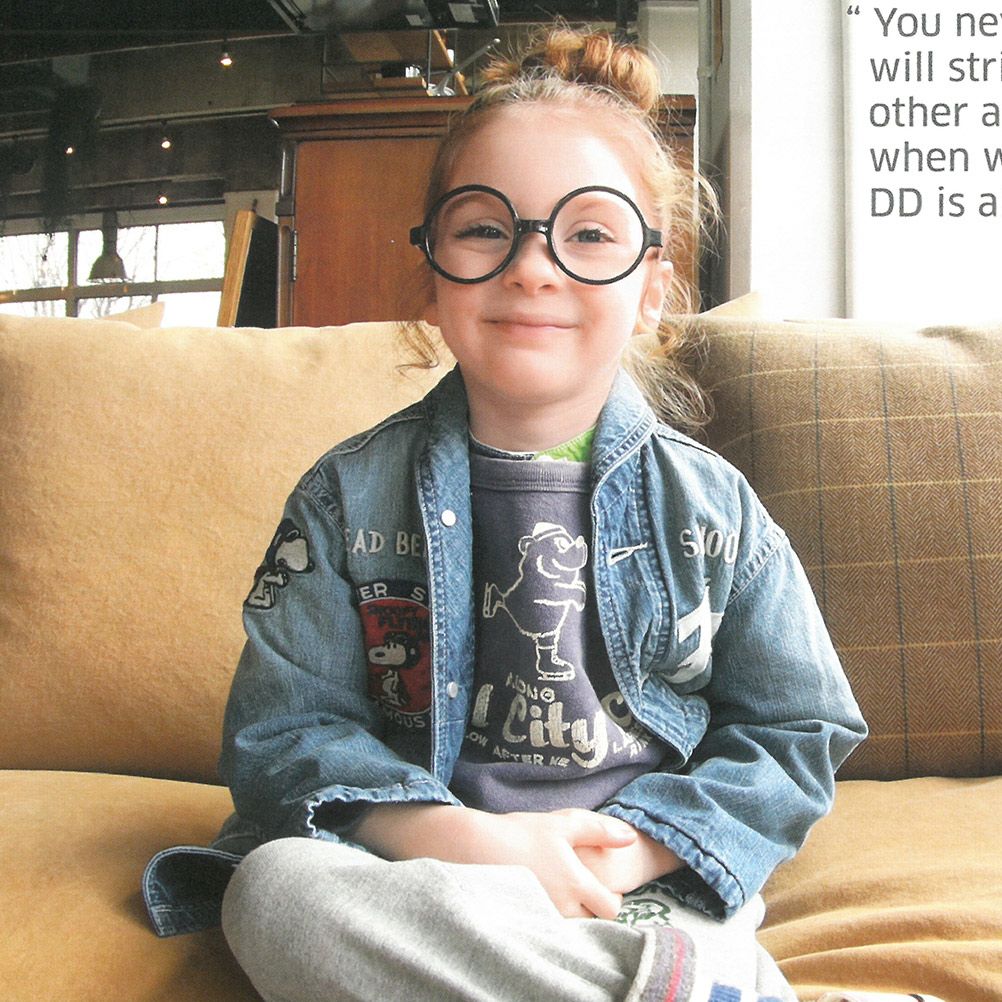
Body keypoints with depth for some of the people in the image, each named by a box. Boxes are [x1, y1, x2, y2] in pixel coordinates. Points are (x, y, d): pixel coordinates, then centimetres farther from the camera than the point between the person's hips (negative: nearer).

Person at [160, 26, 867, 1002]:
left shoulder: (712, 505, 3)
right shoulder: (349, 495, 1)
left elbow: (793, 737, 5)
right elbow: (283, 732, -2)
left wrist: (628, 851, -12)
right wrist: (469, 839, -18)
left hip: (652, 885, -2)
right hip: (421, 873, 3)